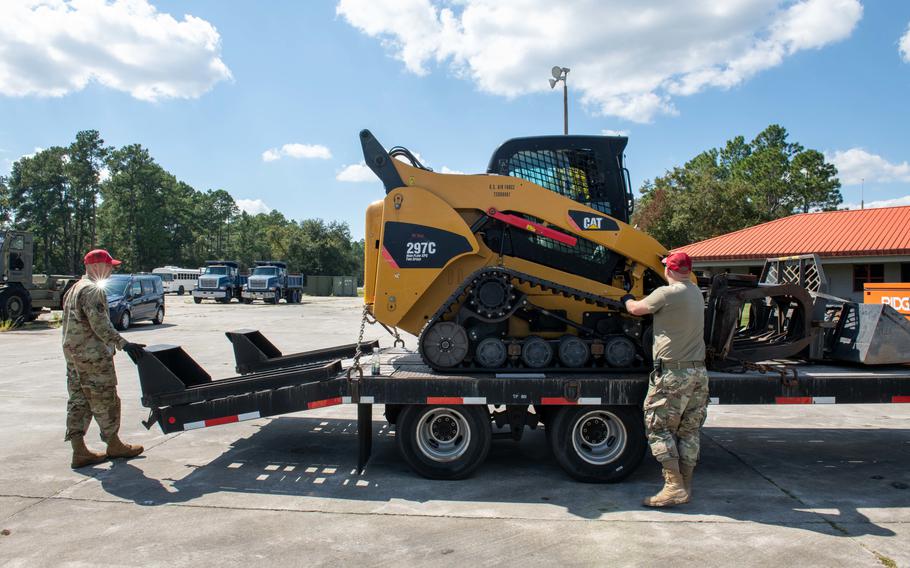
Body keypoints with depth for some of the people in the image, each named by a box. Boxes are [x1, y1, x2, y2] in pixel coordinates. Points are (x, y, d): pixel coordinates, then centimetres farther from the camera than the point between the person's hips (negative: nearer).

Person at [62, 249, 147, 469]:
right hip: (93, 356, -10)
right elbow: (100, 324, -24)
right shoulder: (93, 290, -15)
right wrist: (122, 343, -28)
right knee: (105, 401, 2)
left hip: (73, 354, 10)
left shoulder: (74, 289, 18)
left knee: (78, 401, 9)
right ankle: (114, 446, 13)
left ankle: (79, 451, 11)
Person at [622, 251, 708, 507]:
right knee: (689, 432, 12)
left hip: (672, 373, -8)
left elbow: (636, 309, 0)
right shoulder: (696, 292, 10)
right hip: (698, 371, 8)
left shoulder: (667, 293, -12)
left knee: (659, 429, 0)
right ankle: (685, 486, 17)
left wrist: (626, 299, 20)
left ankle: (674, 487, -4)